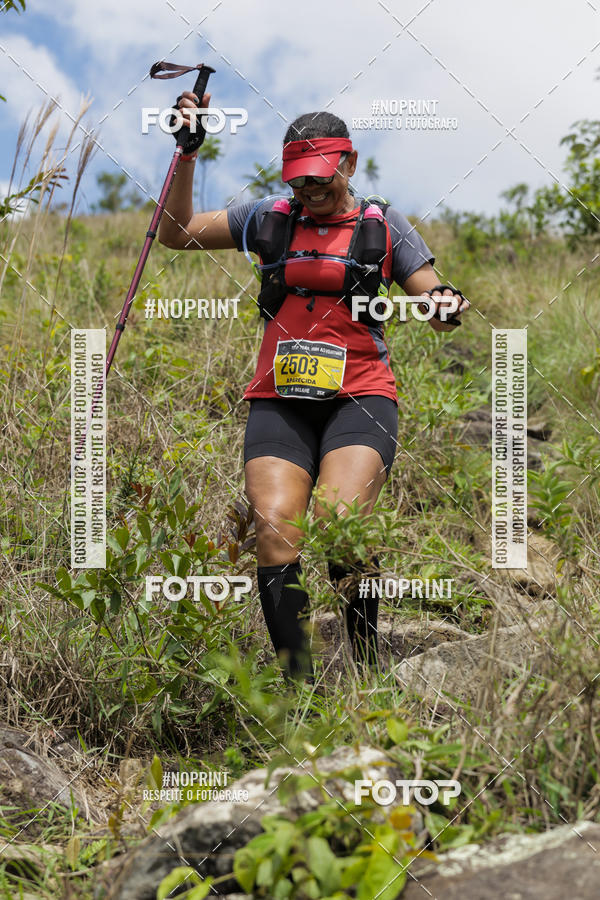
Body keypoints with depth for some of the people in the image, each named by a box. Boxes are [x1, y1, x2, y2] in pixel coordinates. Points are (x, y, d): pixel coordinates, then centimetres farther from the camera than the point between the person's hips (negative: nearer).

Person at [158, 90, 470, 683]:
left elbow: (436, 307, 9)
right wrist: (188, 156, 7)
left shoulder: (384, 227, 11)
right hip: (279, 401, 2)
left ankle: (368, 671, -7)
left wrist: (448, 307, -16)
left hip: (359, 398, -2)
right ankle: (296, 680, -15)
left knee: (337, 520, -25)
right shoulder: (269, 220, 15)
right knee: (274, 527, -20)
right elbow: (176, 233, 18)